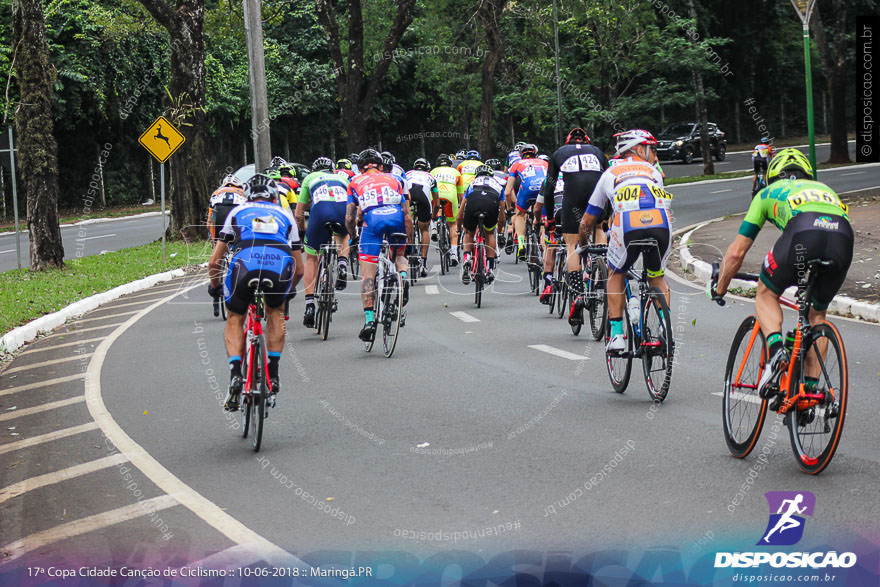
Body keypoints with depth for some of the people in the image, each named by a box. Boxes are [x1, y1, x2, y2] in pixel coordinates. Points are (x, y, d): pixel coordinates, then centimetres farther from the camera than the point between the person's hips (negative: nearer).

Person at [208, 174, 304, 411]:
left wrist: (214, 286, 47)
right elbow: (299, 269, 34)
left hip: (245, 265, -1)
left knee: (235, 319, 24)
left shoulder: (238, 212, 31)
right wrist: (288, 290, 54)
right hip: (280, 267, 1)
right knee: (275, 312, 32)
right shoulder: (285, 215, 35)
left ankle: (235, 373, 2)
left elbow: (214, 262, 28)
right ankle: (273, 376, 24)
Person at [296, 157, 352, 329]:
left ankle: (309, 303, 7)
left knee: (311, 258, 17)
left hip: (320, 211, -2)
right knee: (343, 235, 39)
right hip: (344, 211, 2)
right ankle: (343, 263, 9)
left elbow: (298, 214, 32)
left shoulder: (310, 178, 33)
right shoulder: (342, 178, 38)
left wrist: (302, 233, 47)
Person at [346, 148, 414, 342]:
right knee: (399, 254, 30)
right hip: (396, 217, 2)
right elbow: (407, 216, 22)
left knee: (368, 275, 2)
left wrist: (353, 237, 36)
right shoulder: (393, 180, 29)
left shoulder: (355, 182, 26)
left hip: (372, 219, -2)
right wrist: (408, 242, 28)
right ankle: (403, 275, -1)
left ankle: (369, 320, -6)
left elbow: (349, 219, 19)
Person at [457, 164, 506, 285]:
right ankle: (490, 269, 17)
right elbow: (501, 218, 42)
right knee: (490, 234, 25)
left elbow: (460, 216, 41)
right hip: (492, 203, 0)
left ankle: (466, 257, -2)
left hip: (473, 202, 0)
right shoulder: (498, 184, 39)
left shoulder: (473, 183, 39)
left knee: (469, 233, 24)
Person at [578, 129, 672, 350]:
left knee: (616, 275, 25)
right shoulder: (653, 171, 33)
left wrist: (582, 247, 53)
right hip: (661, 224, 1)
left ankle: (616, 335, 14)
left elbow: (587, 221, 36)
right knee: (657, 278, 28)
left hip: (627, 225, -1)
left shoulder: (610, 173, 31)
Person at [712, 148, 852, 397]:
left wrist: (719, 290, 46)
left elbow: (736, 252, 32)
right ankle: (811, 388, 19)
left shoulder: (769, 192, 33)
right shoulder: (823, 188, 42)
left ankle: (775, 348, -4)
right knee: (817, 313, 25)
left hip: (802, 233, -3)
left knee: (766, 294, 23)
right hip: (844, 237, 3)